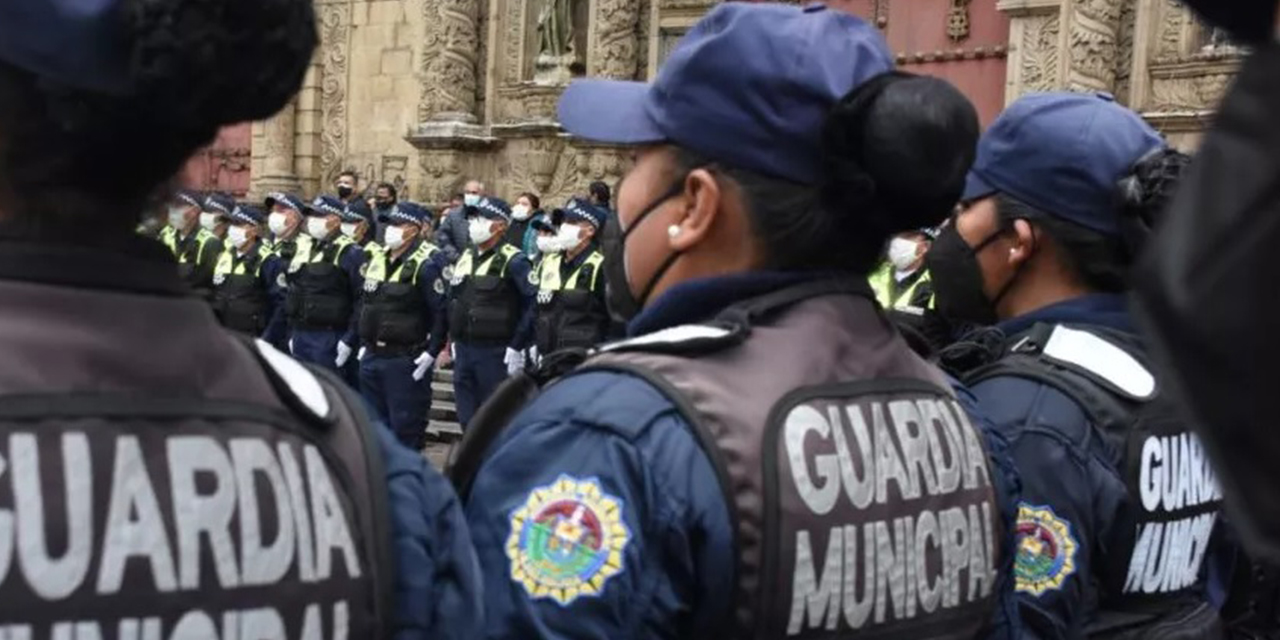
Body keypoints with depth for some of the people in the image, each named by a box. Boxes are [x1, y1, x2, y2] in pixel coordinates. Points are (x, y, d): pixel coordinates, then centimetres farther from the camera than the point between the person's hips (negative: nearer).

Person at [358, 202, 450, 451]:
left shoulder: (427, 263, -13)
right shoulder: (377, 258, 12)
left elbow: (442, 312, -15)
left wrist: (431, 352, -17)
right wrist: (364, 344, 18)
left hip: (406, 361, -8)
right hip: (371, 357, 8)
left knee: (405, 429, -2)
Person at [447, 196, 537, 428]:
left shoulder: (513, 261, -10)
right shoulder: (465, 258, 13)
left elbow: (533, 305, -14)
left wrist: (517, 346, -15)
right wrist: (454, 339, 16)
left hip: (496, 354, -7)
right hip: (463, 352, 7)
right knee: (468, 420, 12)